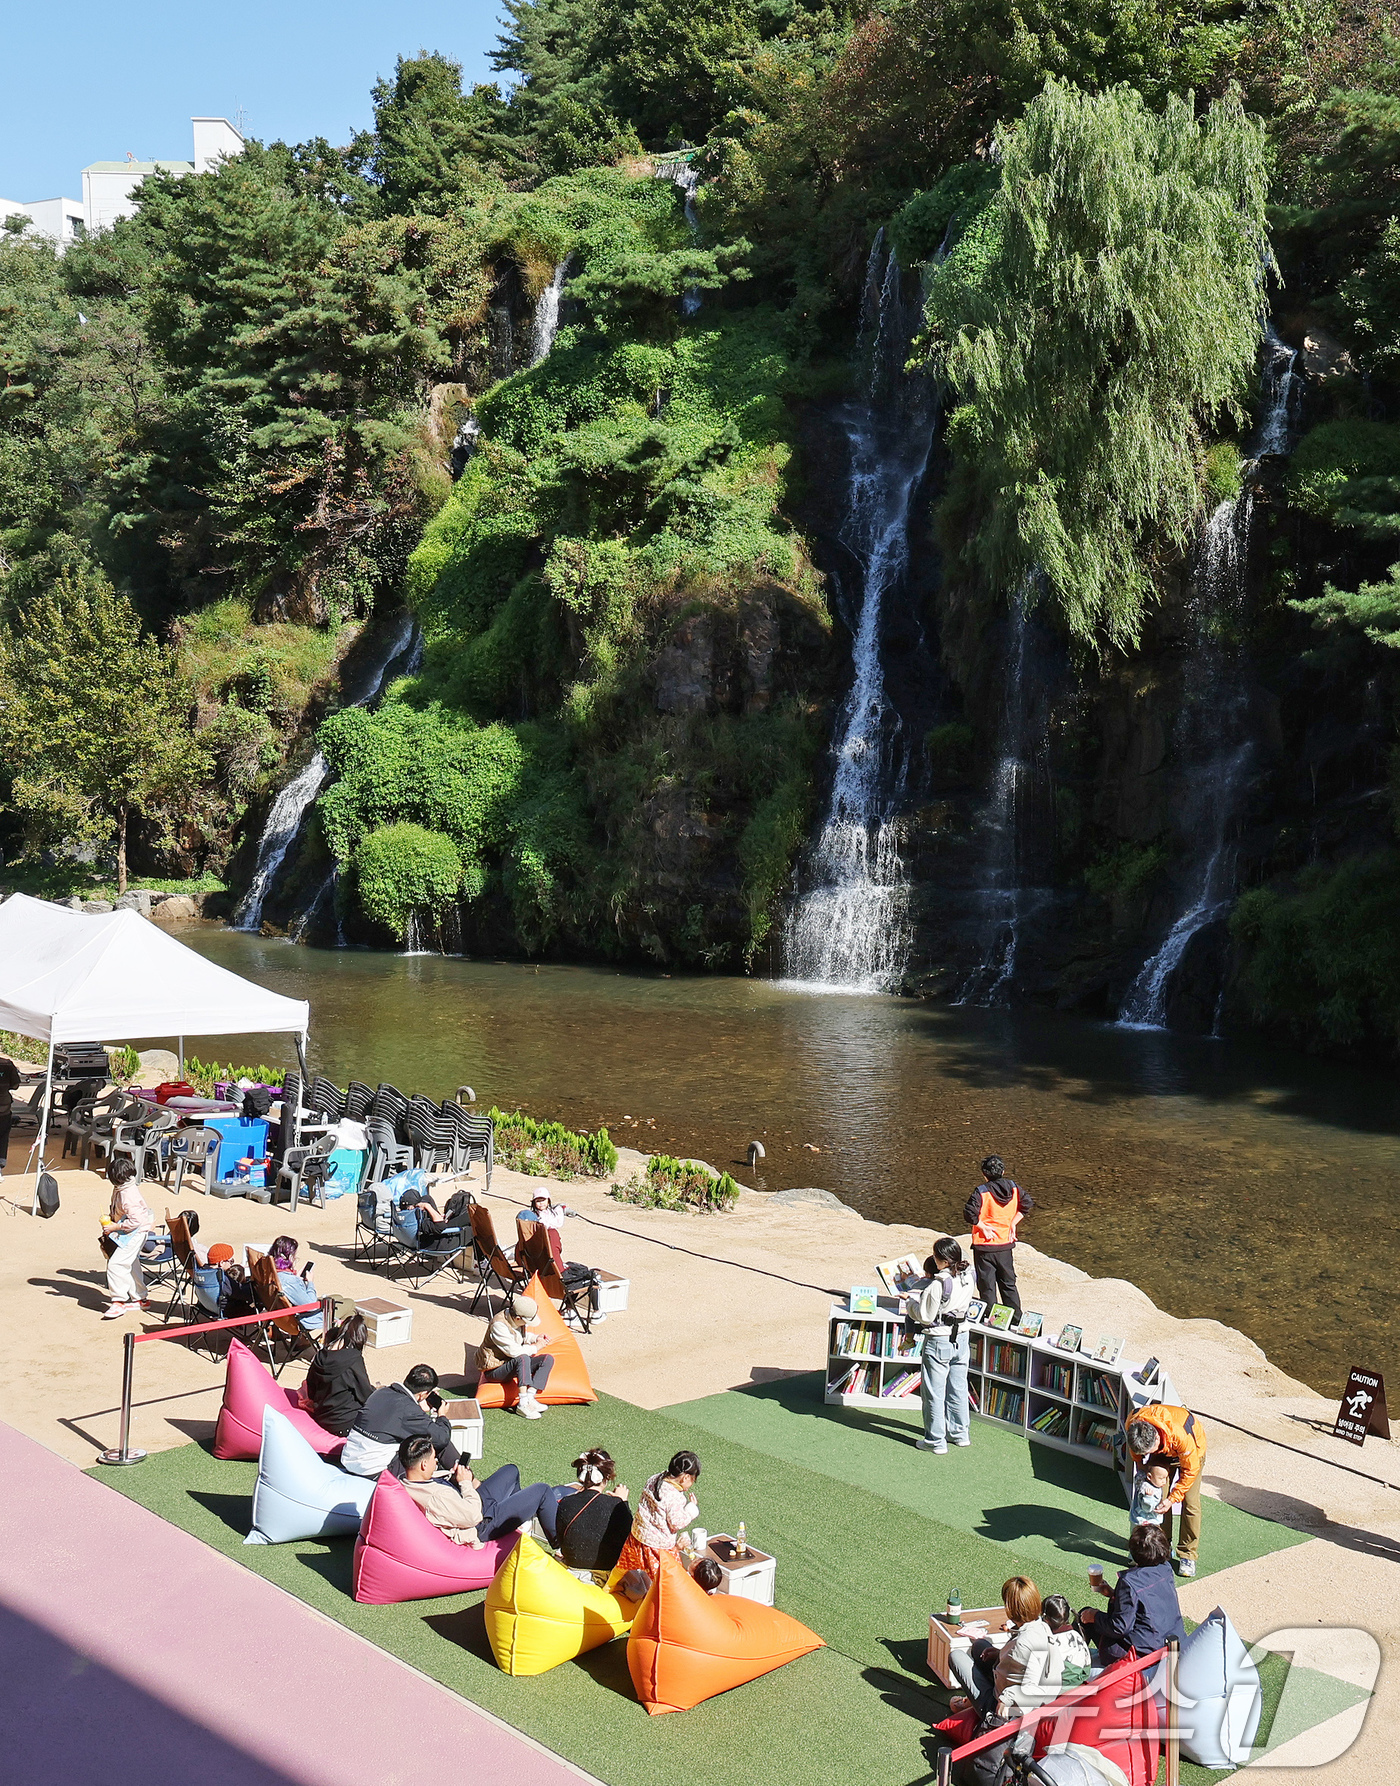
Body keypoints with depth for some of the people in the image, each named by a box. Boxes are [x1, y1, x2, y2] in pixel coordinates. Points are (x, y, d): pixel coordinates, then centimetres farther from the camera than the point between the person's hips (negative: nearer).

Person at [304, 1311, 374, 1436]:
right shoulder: (354, 1359, -21)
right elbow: (365, 1396, -11)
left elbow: (311, 1393, 8)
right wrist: (374, 1390, 11)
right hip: (344, 1426, -6)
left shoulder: (321, 1355, -3)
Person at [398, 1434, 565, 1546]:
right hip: (484, 1525, -10)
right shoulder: (436, 1496, -40)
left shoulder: (405, 1484, -12)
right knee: (542, 1491, -2)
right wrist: (465, 1483, -20)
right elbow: (474, 1516, -30)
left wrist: (452, 1477, -7)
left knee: (511, 1471, 27)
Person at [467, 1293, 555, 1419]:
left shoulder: (520, 1321, -3)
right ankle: (523, 1404, -36)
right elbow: (514, 1351, -30)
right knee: (523, 1359, -37)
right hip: (494, 1369, -8)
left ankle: (530, 1397, -20)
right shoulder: (498, 1325, -28)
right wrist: (535, 1347, -18)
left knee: (548, 1359, -9)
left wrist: (535, 1338, -1)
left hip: (514, 1364, 8)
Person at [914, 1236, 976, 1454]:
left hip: (938, 1341, -7)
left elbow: (925, 1317, -18)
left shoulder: (937, 1286, -25)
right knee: (958, 1387, 20)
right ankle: (959, 1433, 31)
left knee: (934, 1392, 5)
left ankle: (936, 1441, 12)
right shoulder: (968, 1277, -5)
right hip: (961, 1337, 7)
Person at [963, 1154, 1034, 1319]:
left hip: (985, 1245, -5)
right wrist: (1013, 1223, 6)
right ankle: (1016, 1320, 24)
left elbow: (970, 1215, -24)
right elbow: (1027, 1204, 5)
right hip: (1006, 1244, 5)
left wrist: (982, 1226, -9)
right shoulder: (1013, 1187, -2)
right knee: (1009, 1284, 19)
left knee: (987, 1287, 5)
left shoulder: (981, 1192, -17)